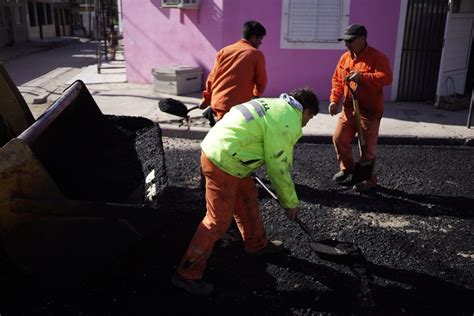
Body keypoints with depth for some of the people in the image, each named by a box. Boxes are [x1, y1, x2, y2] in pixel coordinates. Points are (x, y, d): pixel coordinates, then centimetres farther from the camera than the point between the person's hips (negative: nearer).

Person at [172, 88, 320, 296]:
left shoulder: (276, 105, 14)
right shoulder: (288, 124, -13)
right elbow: (278, 169, -9)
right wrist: (291, 202, 5)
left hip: (214, 147, 10)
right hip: (222, 163, -10)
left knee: (248, 196, 23)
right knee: (219, 221, -1)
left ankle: (256, 244, 42)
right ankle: (187, 273, 10)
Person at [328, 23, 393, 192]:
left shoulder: (377, 57, -12)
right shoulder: (345, 57, 8)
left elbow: (387, 77, -25)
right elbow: (337, 80, 12)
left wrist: (362, 77, -37)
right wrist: (334, 100, -1)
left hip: (369, 110, -6)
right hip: (348, 108, 6)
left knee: (367, 147, 1)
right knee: (339, 138, 9)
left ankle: (368, 179, 17)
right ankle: (347, 167, 33)